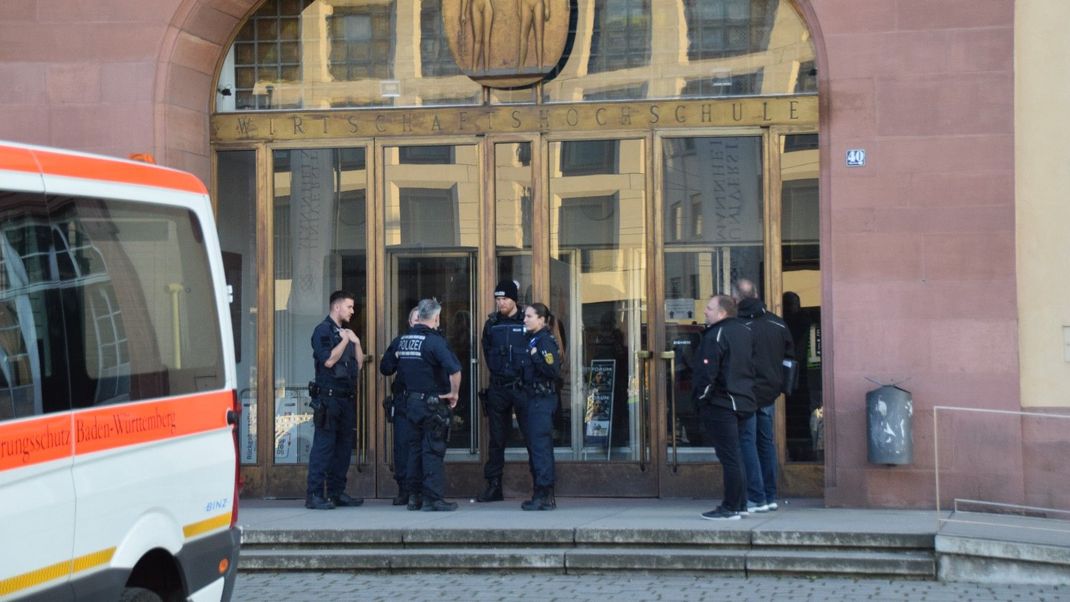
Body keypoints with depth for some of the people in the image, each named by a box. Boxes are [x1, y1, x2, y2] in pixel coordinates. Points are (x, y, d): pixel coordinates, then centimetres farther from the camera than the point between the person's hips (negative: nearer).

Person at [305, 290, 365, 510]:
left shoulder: (346, 333, 20)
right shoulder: (323, 331, -5)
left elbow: (359, 364, 17)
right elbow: (328, 360, -18)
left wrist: (356, 342, 4)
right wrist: (345, 341, -10)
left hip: (346, 398, 8)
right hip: (328, 397, -8)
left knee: (344, 445, 8)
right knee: (323, 445, -10)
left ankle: (336, 492, 14)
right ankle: (314, 494, -9)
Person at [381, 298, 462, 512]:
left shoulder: (400, 341, 5)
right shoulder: (433, 340, -16)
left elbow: (385, 368, 13)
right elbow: (454, 369, -28)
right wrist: (454, 393, -13)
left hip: (410, 401, 6)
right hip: (433, 403, -6)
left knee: (414, 448, 14)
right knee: (433, 450, -1)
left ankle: (414, 496, 18)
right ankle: (433, 498, -2)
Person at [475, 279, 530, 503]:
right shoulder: (492, 323, 10)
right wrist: (497, 371, 13)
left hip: (522, 386, -4)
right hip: (498, 388, 4)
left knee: (532, 436, -4)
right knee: (496, 438, 7)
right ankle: (493, 486, 12)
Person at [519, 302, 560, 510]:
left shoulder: (546, 341, -12)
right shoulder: (532, 341, 15)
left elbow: (554, 371, -22)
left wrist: (535, 356, -20)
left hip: (542, 399, -10)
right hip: (533, 399, 10)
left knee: (540, 446, -9)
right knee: (535, 446, 11)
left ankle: (544, 495, -8)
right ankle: (541, 495, 16)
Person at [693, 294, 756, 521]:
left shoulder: (715, 336, -15)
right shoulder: (745, 332, 13)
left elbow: (707, 372, -20)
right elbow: (752, 367, 21)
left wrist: (700, 397, -9)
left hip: (720, 404, -9)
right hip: (744, 402, 9)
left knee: (729, 457, -7)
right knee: (734, 456, 17)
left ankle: (730, 508, -5)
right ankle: (740, 504, 20)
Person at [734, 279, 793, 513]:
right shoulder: (778, 323, 6)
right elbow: (790, 356, 12)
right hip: (770, 393, 6)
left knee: (747, 443, -1)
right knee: (766, 442, 15)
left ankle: (756, 498, -5)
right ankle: (770, 496, 17)